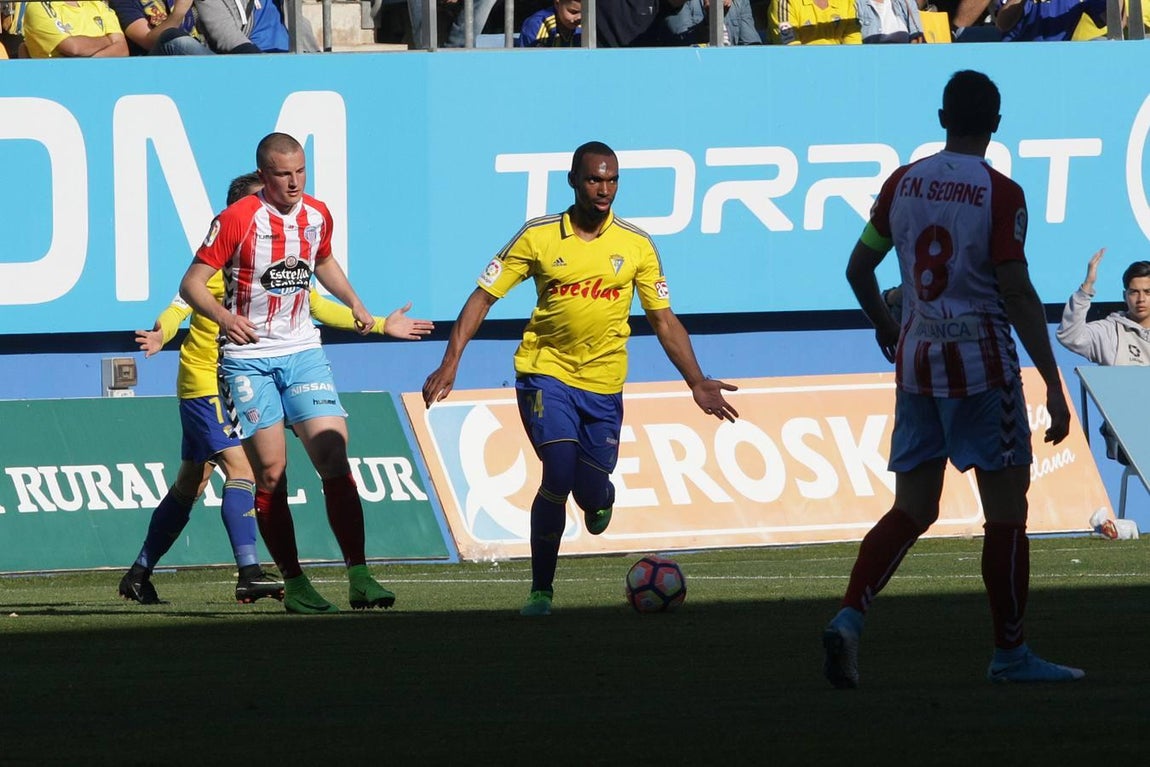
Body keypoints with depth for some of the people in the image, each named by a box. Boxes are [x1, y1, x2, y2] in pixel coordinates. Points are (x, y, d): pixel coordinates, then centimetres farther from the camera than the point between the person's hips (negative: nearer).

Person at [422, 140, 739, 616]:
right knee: (559, 474, -20)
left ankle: (599, 497, 43)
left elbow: (664, 320, 7)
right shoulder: (538, 237, -4)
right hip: (544, 371, -2)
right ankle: (541, 590, -6)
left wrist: (697, 383, -1)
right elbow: (483, 296, -1)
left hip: (603, 383, 2)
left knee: (591, 494, 1)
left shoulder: (636, 246, 1)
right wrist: (450, 362, -10)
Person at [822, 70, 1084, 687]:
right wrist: (1053, 387, -13)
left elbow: (858, 269, 12)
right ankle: (1010, 654, 8)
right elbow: (1018, 295, -15)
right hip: (982, 359, -5)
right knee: (1005, 510, 4)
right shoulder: (999, 194, -11)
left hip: (916, 358, 5)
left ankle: (849, 617, -9)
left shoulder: (902, 184, 5)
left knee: (912, 509, 10)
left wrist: (885, 326, 32)